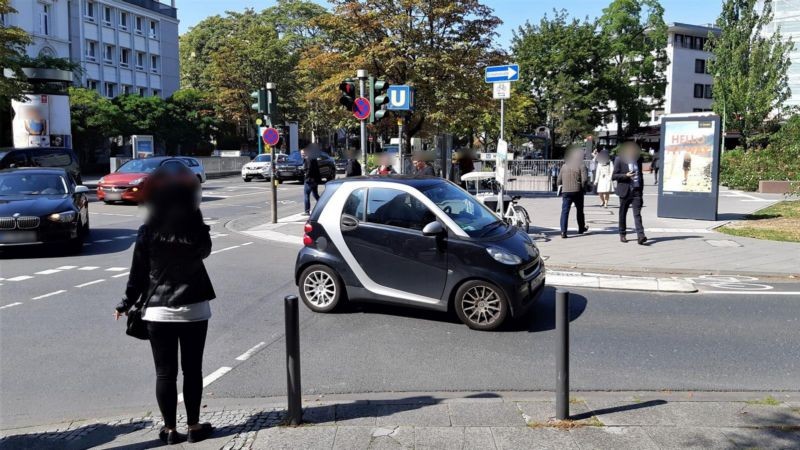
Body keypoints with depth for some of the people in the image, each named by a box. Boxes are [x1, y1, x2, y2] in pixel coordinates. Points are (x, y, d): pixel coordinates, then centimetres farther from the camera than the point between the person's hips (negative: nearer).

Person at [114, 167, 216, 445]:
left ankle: (170, 429, 16)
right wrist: (196, 220, 7)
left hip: (157, 310, 0)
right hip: (194, 309, 0)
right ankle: (193, 427, 18)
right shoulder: (197, 230, -9)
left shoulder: (147, 233, -8)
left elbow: (137, 273, -3)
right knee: (192, 370, 11)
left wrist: (126, 303, 11)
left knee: (165, 372, 9)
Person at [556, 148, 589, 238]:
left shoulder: (564, 166, 11)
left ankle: (563, 231, -15)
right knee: (579, 210, 16)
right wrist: (583, 187, 3)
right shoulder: (581, 166, -3)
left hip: (565, 191, 2)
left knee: (564, 211, -3)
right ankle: (581, 228, 31)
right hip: (577, 191, -2)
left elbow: (559, 180, 11)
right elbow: (584, 179, -14)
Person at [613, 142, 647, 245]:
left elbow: (640, 174, 20)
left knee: (637, 214, -9)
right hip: (625, 191, -2)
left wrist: (641, 188, 14)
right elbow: (614, 176, -4)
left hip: (636, 191, 2)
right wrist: (626, 175, -20)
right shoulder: (619, 160, -2)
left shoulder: (638, 159, 11)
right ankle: (622, 234, 21)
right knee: (623, 214, 9)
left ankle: (640, 236, -18)